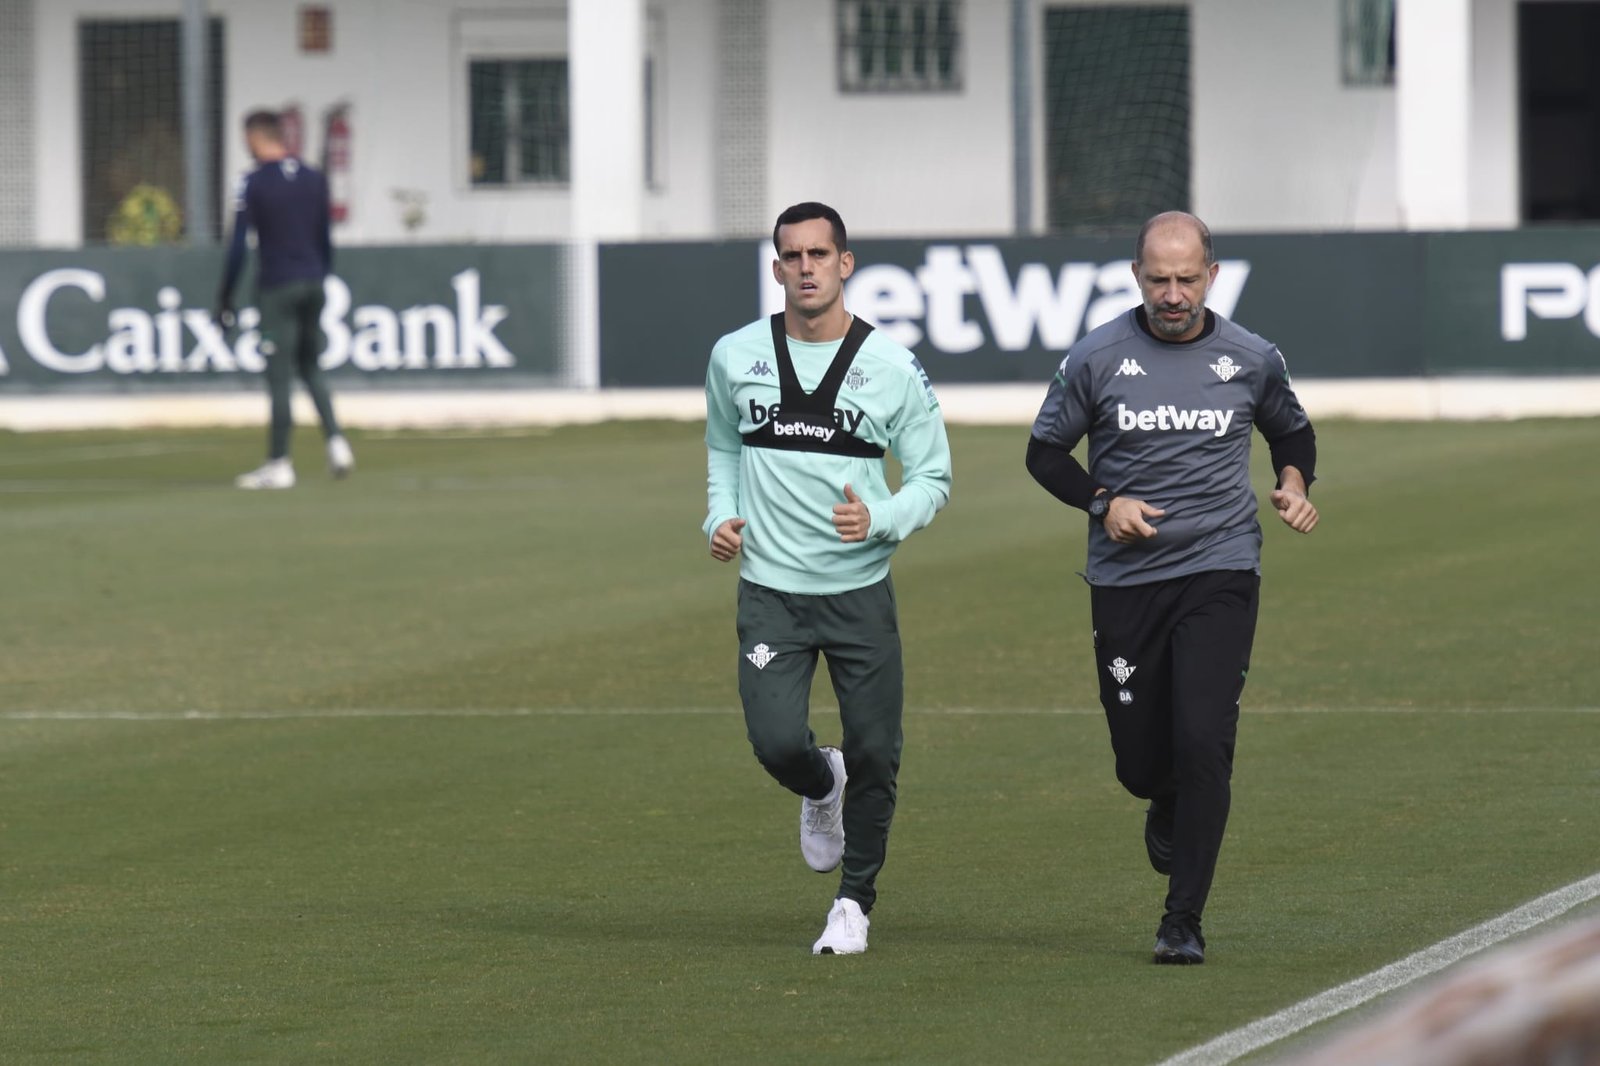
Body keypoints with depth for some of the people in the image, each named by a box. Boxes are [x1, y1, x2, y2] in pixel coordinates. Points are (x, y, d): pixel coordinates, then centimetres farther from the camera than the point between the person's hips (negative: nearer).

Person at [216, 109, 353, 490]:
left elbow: (238, 246, -11)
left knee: (279, 376, -2)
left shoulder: (254, 183, -9)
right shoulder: (314, 179, 8)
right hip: (313, 284, 5)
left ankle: (279, 465, 0)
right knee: (310, 366, 18)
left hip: (277, 288, -5)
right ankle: (335, 440, 1)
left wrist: (225, 300, -5)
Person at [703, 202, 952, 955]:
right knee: (777, 741, -14)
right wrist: (721, 516, 3)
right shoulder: (735, 356, 2)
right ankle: (821, 790, 24)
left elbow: (932, 478, 1)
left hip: (860, 592, -1)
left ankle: (854, 903, 22)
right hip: (769, 589, 1)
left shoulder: (893, 368, -5)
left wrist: (880, 519, -18)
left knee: (874, 755, 1)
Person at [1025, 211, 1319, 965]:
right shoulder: (1097, 358, -2)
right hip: (1124, 582, 1)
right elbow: (1045, 451, 7)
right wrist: (1103, 502, -10)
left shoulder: (1252, 360, 2)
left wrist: (1294, 483, -1)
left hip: (1220, 572, -1)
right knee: (1140, 760, 4)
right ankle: (1169, 810, 43)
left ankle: (1184, 922, -6)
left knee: (1203, 741, -15)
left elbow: (1293, 433, 20)